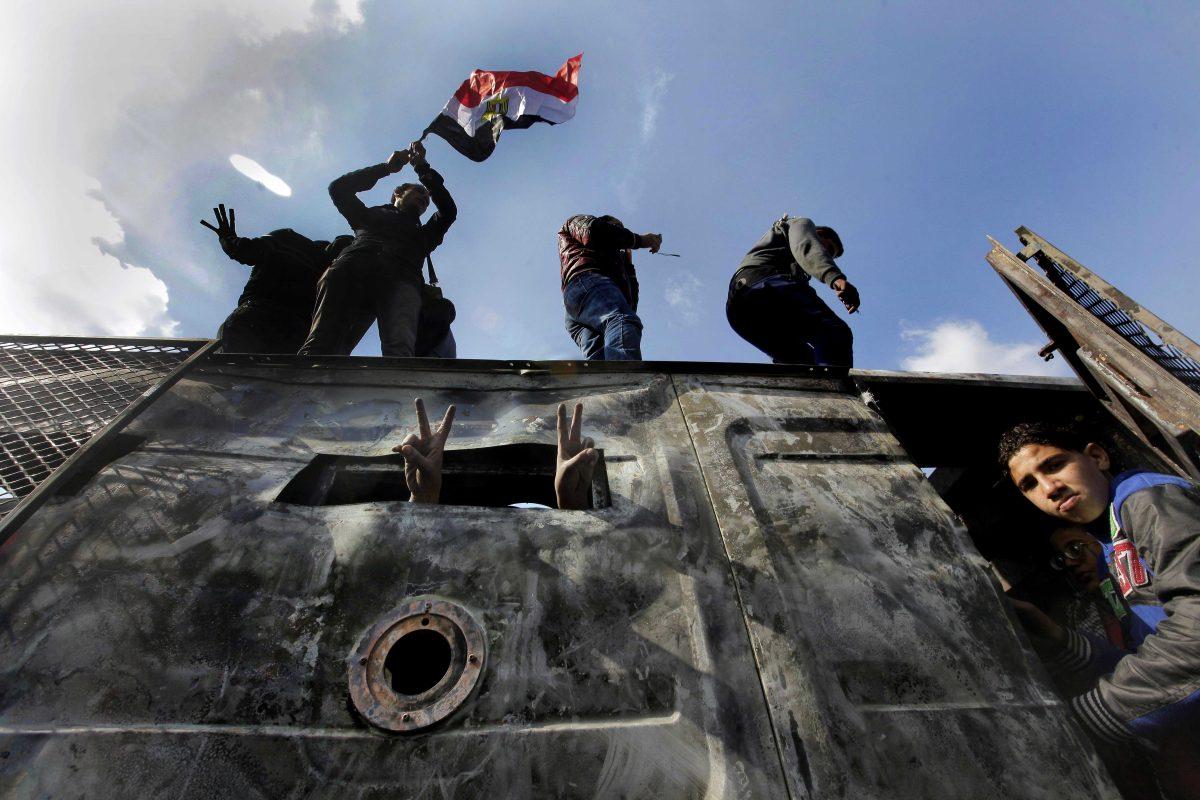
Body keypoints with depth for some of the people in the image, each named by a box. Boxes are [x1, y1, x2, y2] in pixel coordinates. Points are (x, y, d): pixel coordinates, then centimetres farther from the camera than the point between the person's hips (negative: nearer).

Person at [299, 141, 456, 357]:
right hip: (351, 267, 1)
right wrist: (386, 167, 33)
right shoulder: (370, 214, 41)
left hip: (400, 277, -1)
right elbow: (338, 188, 30)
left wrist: (422, 167, 30)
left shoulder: (422, 235, 41)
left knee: (400, 349, -35)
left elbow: (448, 211, 28)